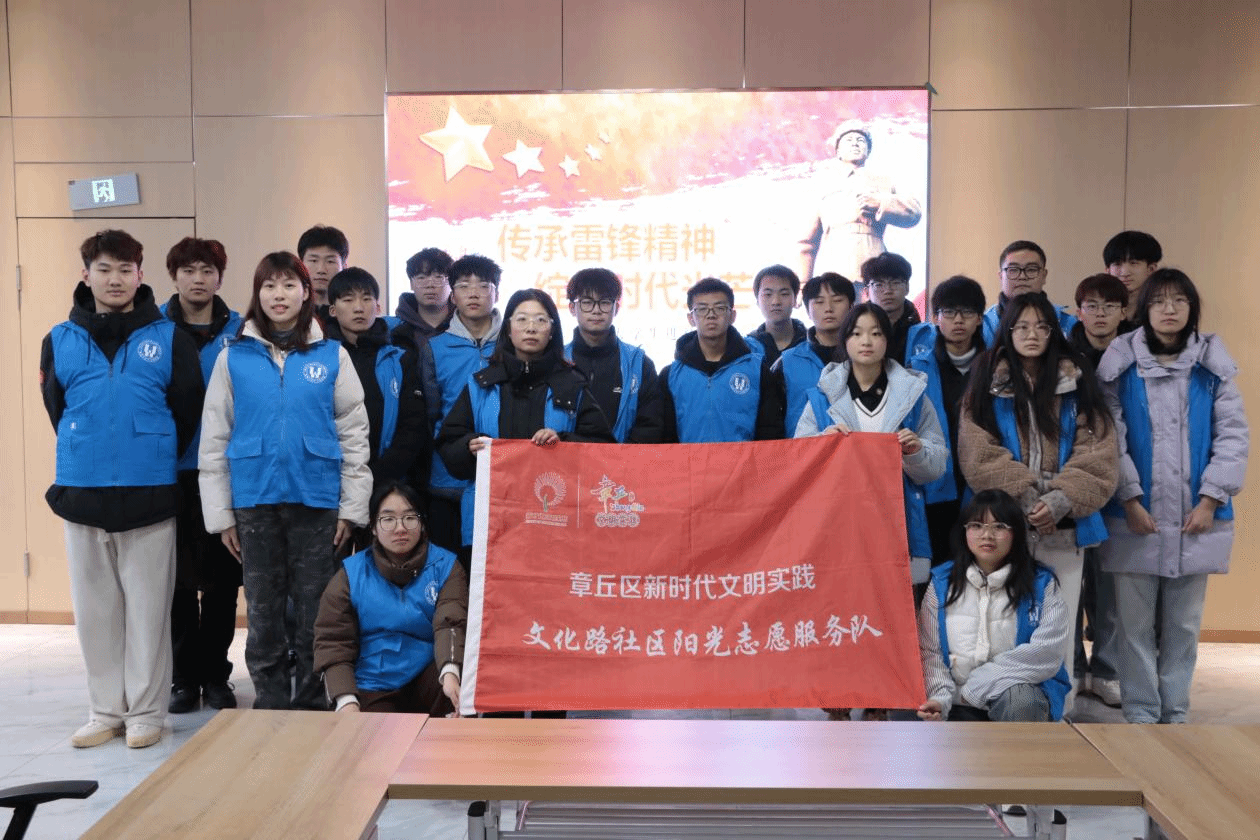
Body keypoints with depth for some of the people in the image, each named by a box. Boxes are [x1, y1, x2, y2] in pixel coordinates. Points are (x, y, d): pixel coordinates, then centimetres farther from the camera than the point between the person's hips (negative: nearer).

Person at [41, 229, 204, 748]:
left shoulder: (170, 339, -2)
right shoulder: (60, 341, 5)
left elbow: (187, 410, 2)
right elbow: (56, 409, 13)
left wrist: (154, 461, 7)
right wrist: (87, 455, 12)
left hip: (150, 496, -2)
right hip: (81, 495, 3)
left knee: (148, 610, 4)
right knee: (95, 611, 10)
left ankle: (146, 712, 14)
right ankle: (105, 711, 22)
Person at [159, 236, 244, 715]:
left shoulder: (239, 333, 3)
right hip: (171, 473, 0)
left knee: (222, 578, 6)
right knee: (177, 578, 6)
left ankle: (215, 672, 20)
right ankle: (184, 676, 19)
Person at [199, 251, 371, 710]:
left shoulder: (332, 356, 2)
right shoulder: (233, 357, 4)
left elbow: (354, 435, 3)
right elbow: (214, 440, 5)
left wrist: (351, 508, -2)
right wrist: (220, 515, 1)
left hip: (317, 501, -1)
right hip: (255, 502, 1)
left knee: (314, 616, 6)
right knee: (263, 616, 9)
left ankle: (312, 708, 18)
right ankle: (270, 707, 21)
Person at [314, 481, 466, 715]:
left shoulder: (444, 566, 1)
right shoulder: (351, 574, 3)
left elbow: (450, 624, -14)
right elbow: (332, 642, -2)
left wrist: (449, 673, -35)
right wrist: (346, 700, -18)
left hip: (426, 682, 0)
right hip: (371, 691, 0)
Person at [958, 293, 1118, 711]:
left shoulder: (1077, 383, 8)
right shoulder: (988, 383, 5)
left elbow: (1096, 453, 0)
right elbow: (979, 454, -3)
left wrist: (1061, 500, -14)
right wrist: (1024, 496, -13)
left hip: (1064, 524, 1)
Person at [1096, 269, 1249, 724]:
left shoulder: (1213, 366, 5)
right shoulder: (1121, 363, 0)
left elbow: (1233, 436, 2)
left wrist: (1211, 500, -6)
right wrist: (1130, 500, -11)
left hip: (1197, 518, 2)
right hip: (1135, 518, -2)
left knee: (1183, 625, 10)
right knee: (1136, 624, 2)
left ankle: (1175, 714, 21)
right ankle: (1140, 715, 13)